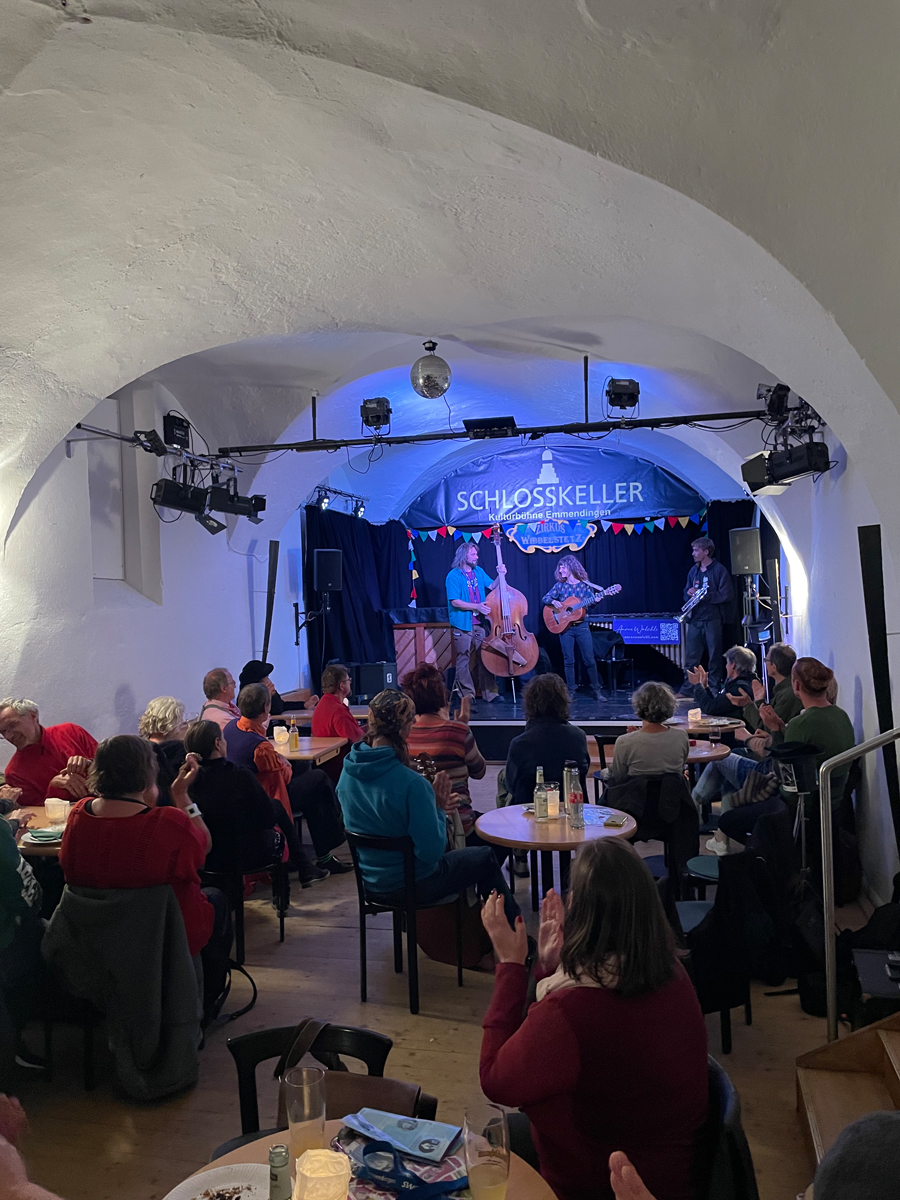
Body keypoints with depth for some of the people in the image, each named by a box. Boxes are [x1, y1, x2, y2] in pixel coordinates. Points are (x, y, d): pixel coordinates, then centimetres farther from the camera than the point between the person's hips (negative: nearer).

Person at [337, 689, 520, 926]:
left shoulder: (347, 773, -8)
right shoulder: (411, 784, -32)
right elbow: (432, 851, -28)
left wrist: (433, 807, 5)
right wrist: (437, 810, -13)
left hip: (371, 880, 7)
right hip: (410, 886, -7)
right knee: (485, 857, 18)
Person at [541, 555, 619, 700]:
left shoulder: (585, 585, 1)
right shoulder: (560, 585, 3)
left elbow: (590, 604, 3)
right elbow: (545, 599, 4)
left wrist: (596, 599, -18)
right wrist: (553, 602, -16)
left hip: (582, 626, -1)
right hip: (564, 626, 1)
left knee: (589, 659, 0)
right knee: (568, 660, 1)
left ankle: (596, 690, 11)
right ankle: (571, 691, 8)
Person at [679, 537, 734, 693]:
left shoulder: (719, 570, -5)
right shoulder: (694, 571, 15)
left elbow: (727, 595, -11)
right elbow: (686, 592, 22)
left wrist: (705, 596, -17)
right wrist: (689, 593, -2)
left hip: (712, 619, -6)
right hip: (695, 619, 6)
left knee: (714, 656, 2)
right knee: (690, 656, 4)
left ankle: (715, 689, 10)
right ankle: (687, 689, 9)